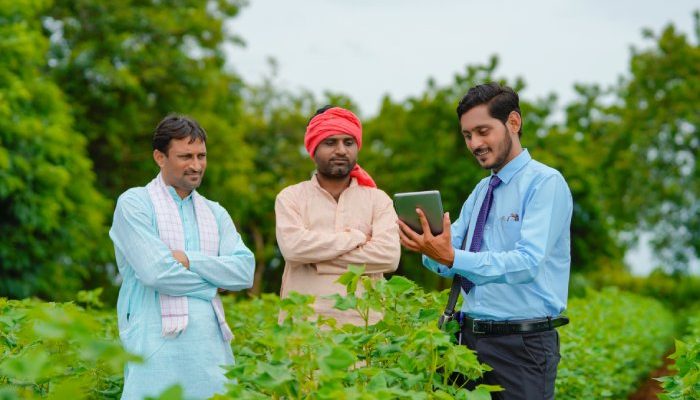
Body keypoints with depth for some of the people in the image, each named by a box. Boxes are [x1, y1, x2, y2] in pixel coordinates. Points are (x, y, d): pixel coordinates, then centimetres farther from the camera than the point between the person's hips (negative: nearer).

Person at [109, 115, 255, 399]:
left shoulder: (215, 213, 17)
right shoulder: (134, 204, 1)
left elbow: (245, 272, 2)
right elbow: (155, 272, -12)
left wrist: (189, 259, -9)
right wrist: (213, 281, 0)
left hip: (212, 346, 5)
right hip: (157, 347, -4)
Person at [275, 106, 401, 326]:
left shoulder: (378, 199, 10)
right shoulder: (291, 197, 8)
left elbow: (389, 255, -7)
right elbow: (293, 246, -11)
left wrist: (318, 260, -9)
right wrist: (355, 238, -6)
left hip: (364, 324, 1)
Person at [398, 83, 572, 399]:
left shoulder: (545, 183, -8)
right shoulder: (481, 191, 16)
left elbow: (528, 263, -22)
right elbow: (447, 259, 9)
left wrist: (453, 257, -31)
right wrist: (430, 245, -15)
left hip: (522, 345, -6)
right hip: (470, 338, 6)